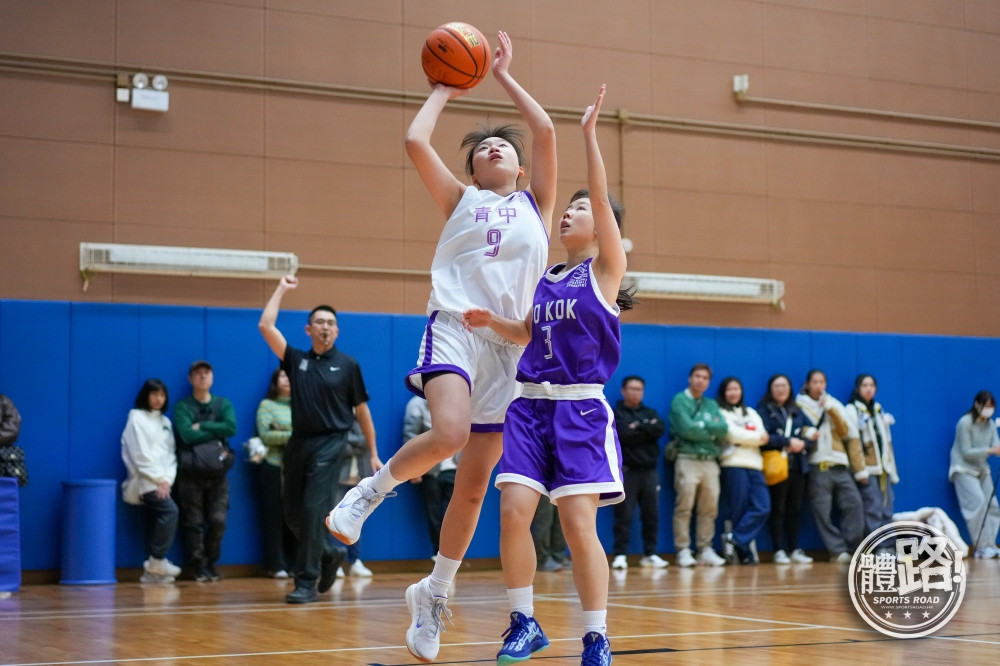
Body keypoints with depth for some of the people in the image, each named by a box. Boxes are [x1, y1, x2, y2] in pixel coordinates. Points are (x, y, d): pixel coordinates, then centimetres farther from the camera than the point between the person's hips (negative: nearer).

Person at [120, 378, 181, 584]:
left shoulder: (165, 421, 17)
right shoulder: (137, 418, -3)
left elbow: (170, 453, 12)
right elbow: (140, 454, -10)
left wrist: (167, 479, -3)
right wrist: (158, 478, -11)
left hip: (160, 482, 6)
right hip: (145, 480, -6)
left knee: (153, 522, 3)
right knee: (169, 510, -22)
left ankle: (151, 571, 3)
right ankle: (157, 559, -17)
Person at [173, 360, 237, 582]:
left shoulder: (223, 404, 10)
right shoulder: (182, 406, 1)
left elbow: (232, 427, -9)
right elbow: (187, 435, -15)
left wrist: (202, 426, -10)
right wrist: (217, 431, -7)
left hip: (217, 472, 2)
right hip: (191, 473, -2)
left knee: (218, 521, -3)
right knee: (194, 522, -1)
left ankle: (211, 563, 12)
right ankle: (199, 566, 7)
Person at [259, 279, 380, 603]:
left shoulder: (347, 365, 3)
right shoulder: (296, 360, 9)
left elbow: (361, 410, 6)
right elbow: (265, 326, 1)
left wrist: (373, 454, 4)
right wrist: (282, 288, 7)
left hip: (330, 444, -4)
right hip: (298, 442, 4)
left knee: (313, 510, -12)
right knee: (292, 512, 7)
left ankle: (307, 583, -6)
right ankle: (329, 552, 32)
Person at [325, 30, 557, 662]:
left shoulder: (536, 203, 18)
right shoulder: (460, 200, 15)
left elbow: (546, 131, 8)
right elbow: (415, 141, 4)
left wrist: (504, 76, 17)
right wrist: (445, 89, 17)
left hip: (509, 344, 3)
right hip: (455, 326, -2)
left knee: (474, 482, 4)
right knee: (448, 433, -32)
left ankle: (434, 594, 18)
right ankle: (375, 488, -5)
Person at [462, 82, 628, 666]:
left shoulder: (605, 269, 2)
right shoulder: (544, 278, 17)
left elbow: (604, 198, -9)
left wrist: (590, 134, -14)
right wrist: (492, 321, 2)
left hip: (581, 409, -5)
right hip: (531, 403, 5)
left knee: (579, 523, -9)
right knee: (513, 510, -8)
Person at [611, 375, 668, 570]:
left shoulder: (650, 413, 17)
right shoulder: (615, 414, 4)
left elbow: (661, 429, -3)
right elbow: (621, 435, -14)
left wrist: (637, 427, -9)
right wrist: (647, 431, -6)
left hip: (650, 471, 4)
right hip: (626, 471, -4)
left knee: (651, 514, 5)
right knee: (624, 515, -5)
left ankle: (650, 554, 12)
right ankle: (620, 554, -2)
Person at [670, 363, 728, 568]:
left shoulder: (712, 405, 18)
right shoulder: (679, 401, 1)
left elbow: (723, 429, 3)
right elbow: (687, 429, -12)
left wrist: (702, 425, -7)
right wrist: (712, 432, -1)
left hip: (710, 461, 5)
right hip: (688, 460, -5)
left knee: (709, 509, 4)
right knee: (684, 507, -7)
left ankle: (705, 549, 10)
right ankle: (683, 551, -4)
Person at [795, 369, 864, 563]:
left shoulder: (834, 404, 18)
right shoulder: (800, 405, 8)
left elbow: (844, 431, 7)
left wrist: (831, 409, -2)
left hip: (839, 466, 3)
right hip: (817, 466, -3)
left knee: (854, 503, -6)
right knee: (823, 511, -9)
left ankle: (852, 547, 1)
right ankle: (838, 550, -5)